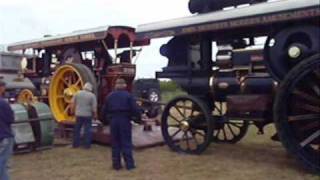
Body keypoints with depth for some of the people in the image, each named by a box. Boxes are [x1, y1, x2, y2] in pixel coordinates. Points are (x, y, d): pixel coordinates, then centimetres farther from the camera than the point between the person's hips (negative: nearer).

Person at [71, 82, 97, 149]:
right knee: (88, 130, 5)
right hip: (88, 115, -3)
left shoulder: (77, 93, 2)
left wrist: (74, 111, 16)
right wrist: (95, 115, 0)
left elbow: (73, 103, 5)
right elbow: (94, 107, -9)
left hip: (78, 114, 3)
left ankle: (75, 144, 20)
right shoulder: (92, 95, -6)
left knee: (77, 129, 13)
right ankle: (87, 145, 8)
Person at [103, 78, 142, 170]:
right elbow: (135, 109, -11)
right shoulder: (128, 96, -5)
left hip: (113, 121, 3)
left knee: (115, 143, 10)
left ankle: (116, 164, 13)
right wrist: (139, 114, 7)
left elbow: (104, 110, 7)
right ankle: (129, 164, 5)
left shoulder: (109, 96, 7)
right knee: (126, 143, 3)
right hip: (125, 121, -3)